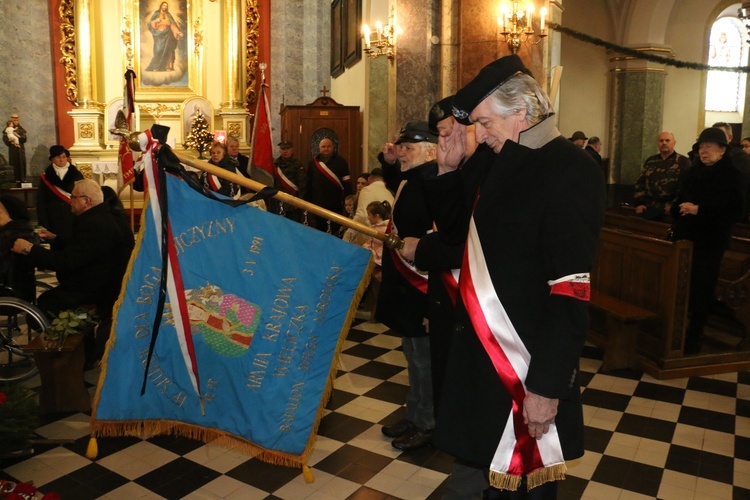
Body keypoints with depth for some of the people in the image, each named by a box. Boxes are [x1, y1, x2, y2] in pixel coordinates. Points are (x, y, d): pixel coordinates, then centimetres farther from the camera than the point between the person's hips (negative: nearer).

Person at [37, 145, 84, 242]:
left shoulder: (77, 175, 6)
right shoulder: (45, 178, 7)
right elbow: (41, 203, 5)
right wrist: (44, 225, -4)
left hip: (74, 221, 0)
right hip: (54, 223, 0)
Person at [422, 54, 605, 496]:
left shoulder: (571, 171, -18)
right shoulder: (500, 163, 7)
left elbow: (571, 293, -22)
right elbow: (457, 233, 18)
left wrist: (548, 387, -21)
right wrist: (449, 170, 4)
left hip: (530, 362, -7)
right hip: (482, 349, 7)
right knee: (489, 460, 20)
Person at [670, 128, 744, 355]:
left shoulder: (732, 175, -4)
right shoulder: (693, 172, 11)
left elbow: (735, 211, -13)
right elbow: (680, 200, 16)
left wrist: (699, 210, -20)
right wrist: (680, 210, -7)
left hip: (711, 242, -4)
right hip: (685, 236, 4)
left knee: (701, 290, 1)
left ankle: (693, 339, 13)